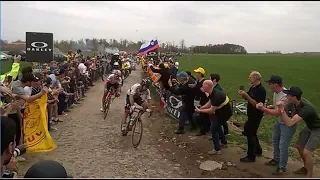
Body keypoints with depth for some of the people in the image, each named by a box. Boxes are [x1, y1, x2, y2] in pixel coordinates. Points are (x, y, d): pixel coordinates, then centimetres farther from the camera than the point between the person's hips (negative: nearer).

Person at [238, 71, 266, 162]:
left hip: (256, 116, -9)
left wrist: (246, 95, -29)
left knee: (250, 134, -4)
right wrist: (242, 94, -6)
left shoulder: (261, 90, -20)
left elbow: (256, 104, -27)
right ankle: (258, 150, 38)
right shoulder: (252, 88, 7)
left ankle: (251, 156, 5)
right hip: (251, 115, 9)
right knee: (251, 133, 21)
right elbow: (246, 98, 14)